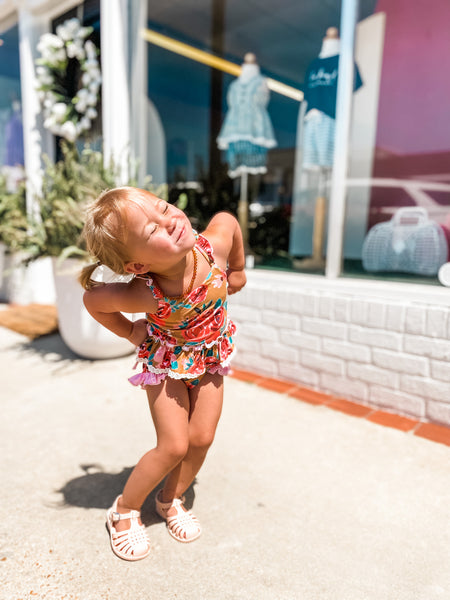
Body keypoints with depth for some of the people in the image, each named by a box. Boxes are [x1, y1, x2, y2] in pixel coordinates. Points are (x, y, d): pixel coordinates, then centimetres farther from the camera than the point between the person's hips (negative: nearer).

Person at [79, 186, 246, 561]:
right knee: (174, 446, -3)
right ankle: (125, 510, 24)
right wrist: (129, 332, -9)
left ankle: (172, 499, 34)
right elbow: (92, 299, -18)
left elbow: (227, 218, -6)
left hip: (210, 359, 4)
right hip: (167, 364, -4)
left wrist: (238, 270, 3)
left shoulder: (214, 245, -30)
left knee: (202, 438, 5)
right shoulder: (146, 295, -37)